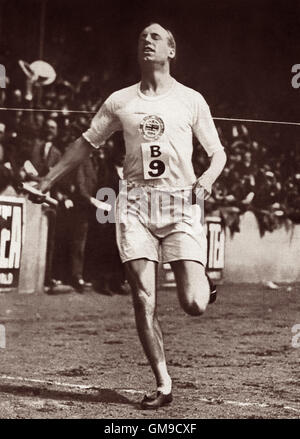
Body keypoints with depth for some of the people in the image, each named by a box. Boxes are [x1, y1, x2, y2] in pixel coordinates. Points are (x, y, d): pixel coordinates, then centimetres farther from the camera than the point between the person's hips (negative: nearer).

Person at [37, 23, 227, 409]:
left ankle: (200, 281, 27)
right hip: (135, 203, 2)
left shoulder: (191, 100, 8)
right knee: (143, 301, -7)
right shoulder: (120, 102, 12)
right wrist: (48, 179, 17)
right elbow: (86, 142, 22)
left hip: (181, 203, -1)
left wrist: (208, 177, -9)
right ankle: (163, 385, 3)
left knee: (193, 305, -11)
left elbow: (217, 152, 12)